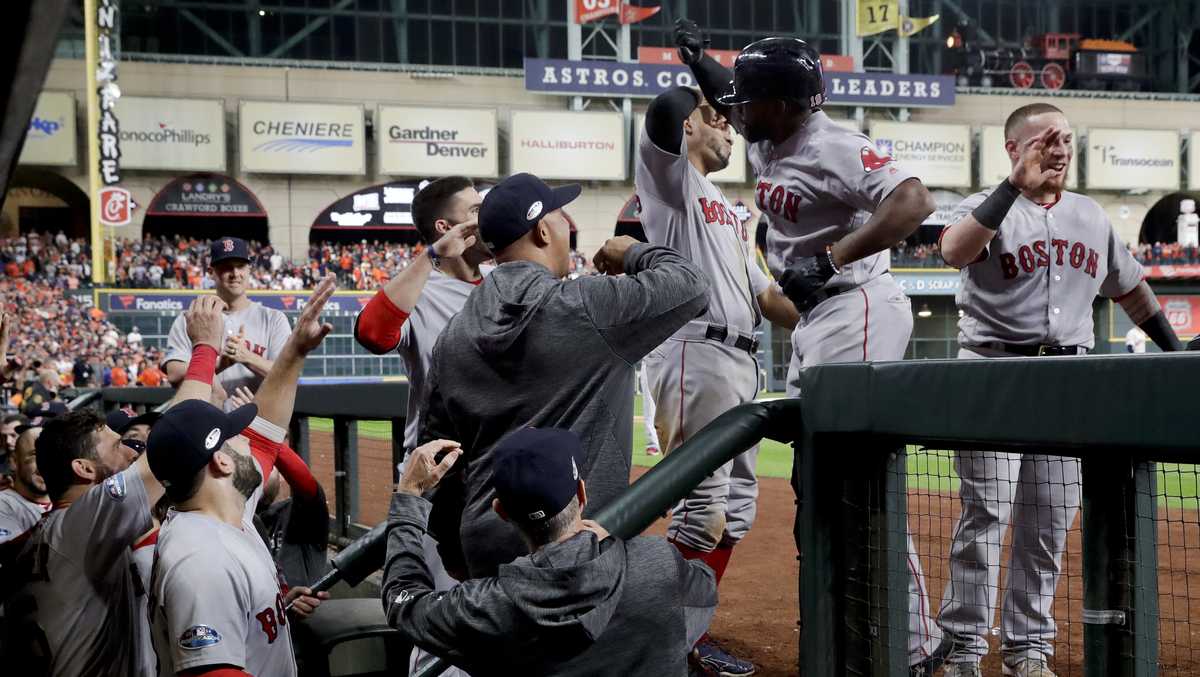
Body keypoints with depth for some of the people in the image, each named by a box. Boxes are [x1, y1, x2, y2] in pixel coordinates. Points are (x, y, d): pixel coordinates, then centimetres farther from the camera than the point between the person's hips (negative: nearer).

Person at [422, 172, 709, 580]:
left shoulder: (453, 335, 8)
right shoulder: (589, 306, -10)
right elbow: (690, 285, -4)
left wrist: (453, 554, 20)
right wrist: (636, 253, 15)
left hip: (484, 546, 6)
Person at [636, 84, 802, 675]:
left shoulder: (726, 210, 26)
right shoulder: (670, 180, 1)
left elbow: (763, 293, 24)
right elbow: (663, 118, -22)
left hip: (740, 361, 9)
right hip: (694, 354, -9)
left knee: (734, 509, 11)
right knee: (701, 507, -11)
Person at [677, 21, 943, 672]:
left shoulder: (834, 148, -18)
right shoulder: (766, 141, 10)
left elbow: (914, 201, -30)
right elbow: (729, 99, 31)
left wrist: (829, 258, -32)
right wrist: (698, 58, 13)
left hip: (856, 309, -10)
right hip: (812, 322, 10)